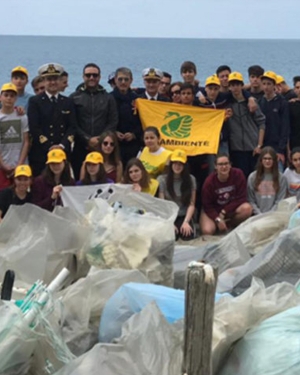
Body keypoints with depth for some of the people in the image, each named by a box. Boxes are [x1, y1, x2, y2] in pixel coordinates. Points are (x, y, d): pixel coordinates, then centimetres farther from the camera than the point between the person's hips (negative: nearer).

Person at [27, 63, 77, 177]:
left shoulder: (68, 102, 14)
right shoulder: (35, 101, 5)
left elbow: (72, 127, 7)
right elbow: (34, 128, -4)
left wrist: (62, 145, -9)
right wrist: (49, 147, -11)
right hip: (40, 154, -2)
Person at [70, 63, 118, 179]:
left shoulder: (108, 98, 14)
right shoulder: (74, 97, 8)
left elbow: (113, 122, 6)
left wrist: (100, 140, -6)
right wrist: (87, 140, -9)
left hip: (103, 147, 1)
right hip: (80, 148, -1)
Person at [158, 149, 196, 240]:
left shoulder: (191, 179, 2)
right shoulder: (162, 179, -2)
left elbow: (192, 204, -1)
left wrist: (186, 222, -15)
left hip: (184, 216, 1)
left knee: (188, 235, -27)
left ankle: (184, 226, 4)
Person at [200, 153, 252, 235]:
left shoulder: (238, 174, -17)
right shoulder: (209, 181, -18)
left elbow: (241, 198, -15)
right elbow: (207, 205, -13)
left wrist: (224, 212, -19)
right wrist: (218, 219, -28)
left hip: (232, 209, 2)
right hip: (213, 211, -1)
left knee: (247, 208, -30)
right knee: (207, 231, -28)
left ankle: (229, 225, -3)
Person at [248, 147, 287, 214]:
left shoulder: (281, 178, 6)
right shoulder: (252, 177, 8)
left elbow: (280, 201, 2)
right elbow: (251, 200, 4)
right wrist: (259, 215, -7)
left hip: (274, 215, -1)